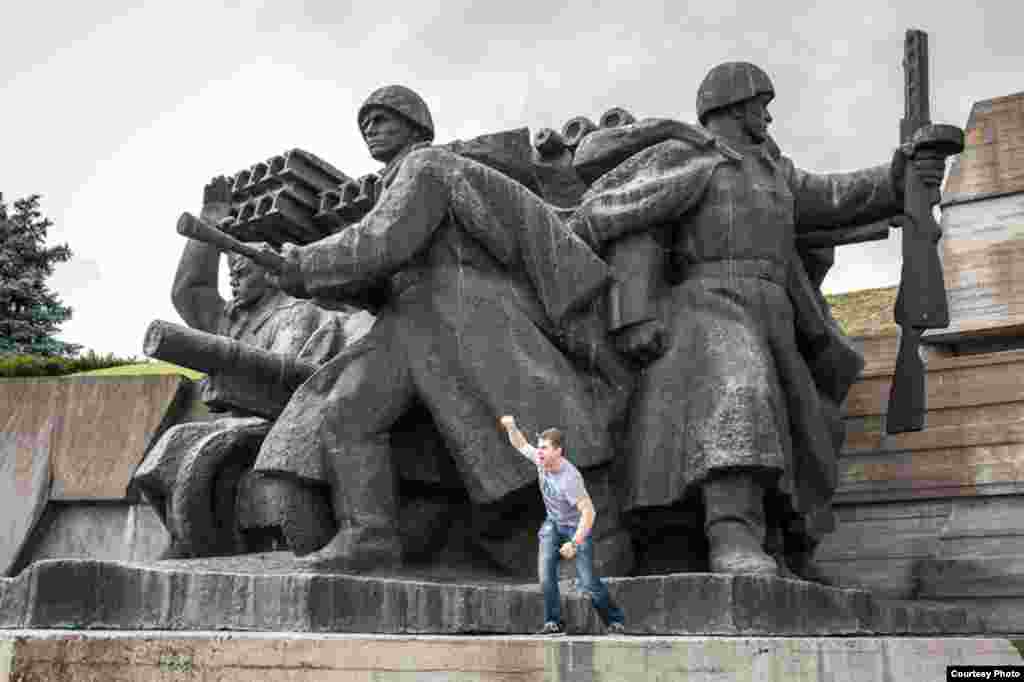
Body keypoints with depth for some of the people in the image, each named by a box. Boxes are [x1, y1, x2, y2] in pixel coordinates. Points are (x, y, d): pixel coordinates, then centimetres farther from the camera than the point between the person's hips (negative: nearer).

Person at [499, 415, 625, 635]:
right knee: (545, 568, -13)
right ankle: (554, 623, -5)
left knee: (588, 581, -7)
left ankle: (615, 621, 13)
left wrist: (575, 543, -39)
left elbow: (588, 512, -35)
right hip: (553, 524, 6)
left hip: (577, 527, -6)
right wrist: (511, 427, -16)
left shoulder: (570, 478, -34)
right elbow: (521, 444, 4)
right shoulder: (541, 460, -15)